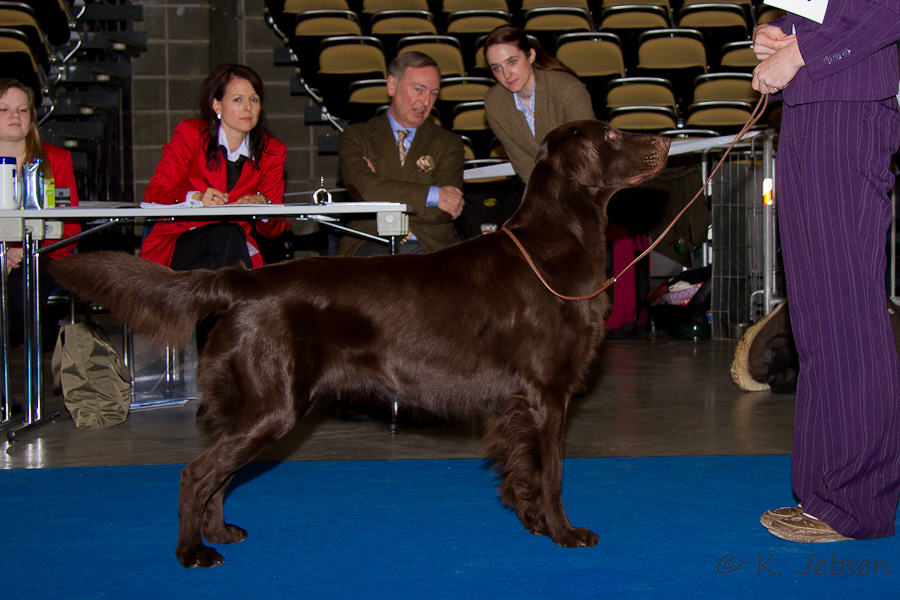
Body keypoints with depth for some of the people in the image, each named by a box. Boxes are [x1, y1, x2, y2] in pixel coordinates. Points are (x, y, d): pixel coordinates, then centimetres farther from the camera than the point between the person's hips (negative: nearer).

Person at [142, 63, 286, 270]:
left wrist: (261, 204, -20)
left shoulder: (272, 151, 9)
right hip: (179, 244, -2)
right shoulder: (190, 134, 1)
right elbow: (154, 194, -6)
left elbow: (273, 230, 4)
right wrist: (196, 198, -25)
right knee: (227, 233, -35)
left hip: (233, 245, 2)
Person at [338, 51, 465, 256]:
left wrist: (387, 199, -6)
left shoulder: (448, 144, 16)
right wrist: (433, 194, -10)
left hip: (429, 247, 1)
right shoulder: (355, 137, 12)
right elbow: (364, 191, -9)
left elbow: (443, 213, 1)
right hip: (372, 244, -1)